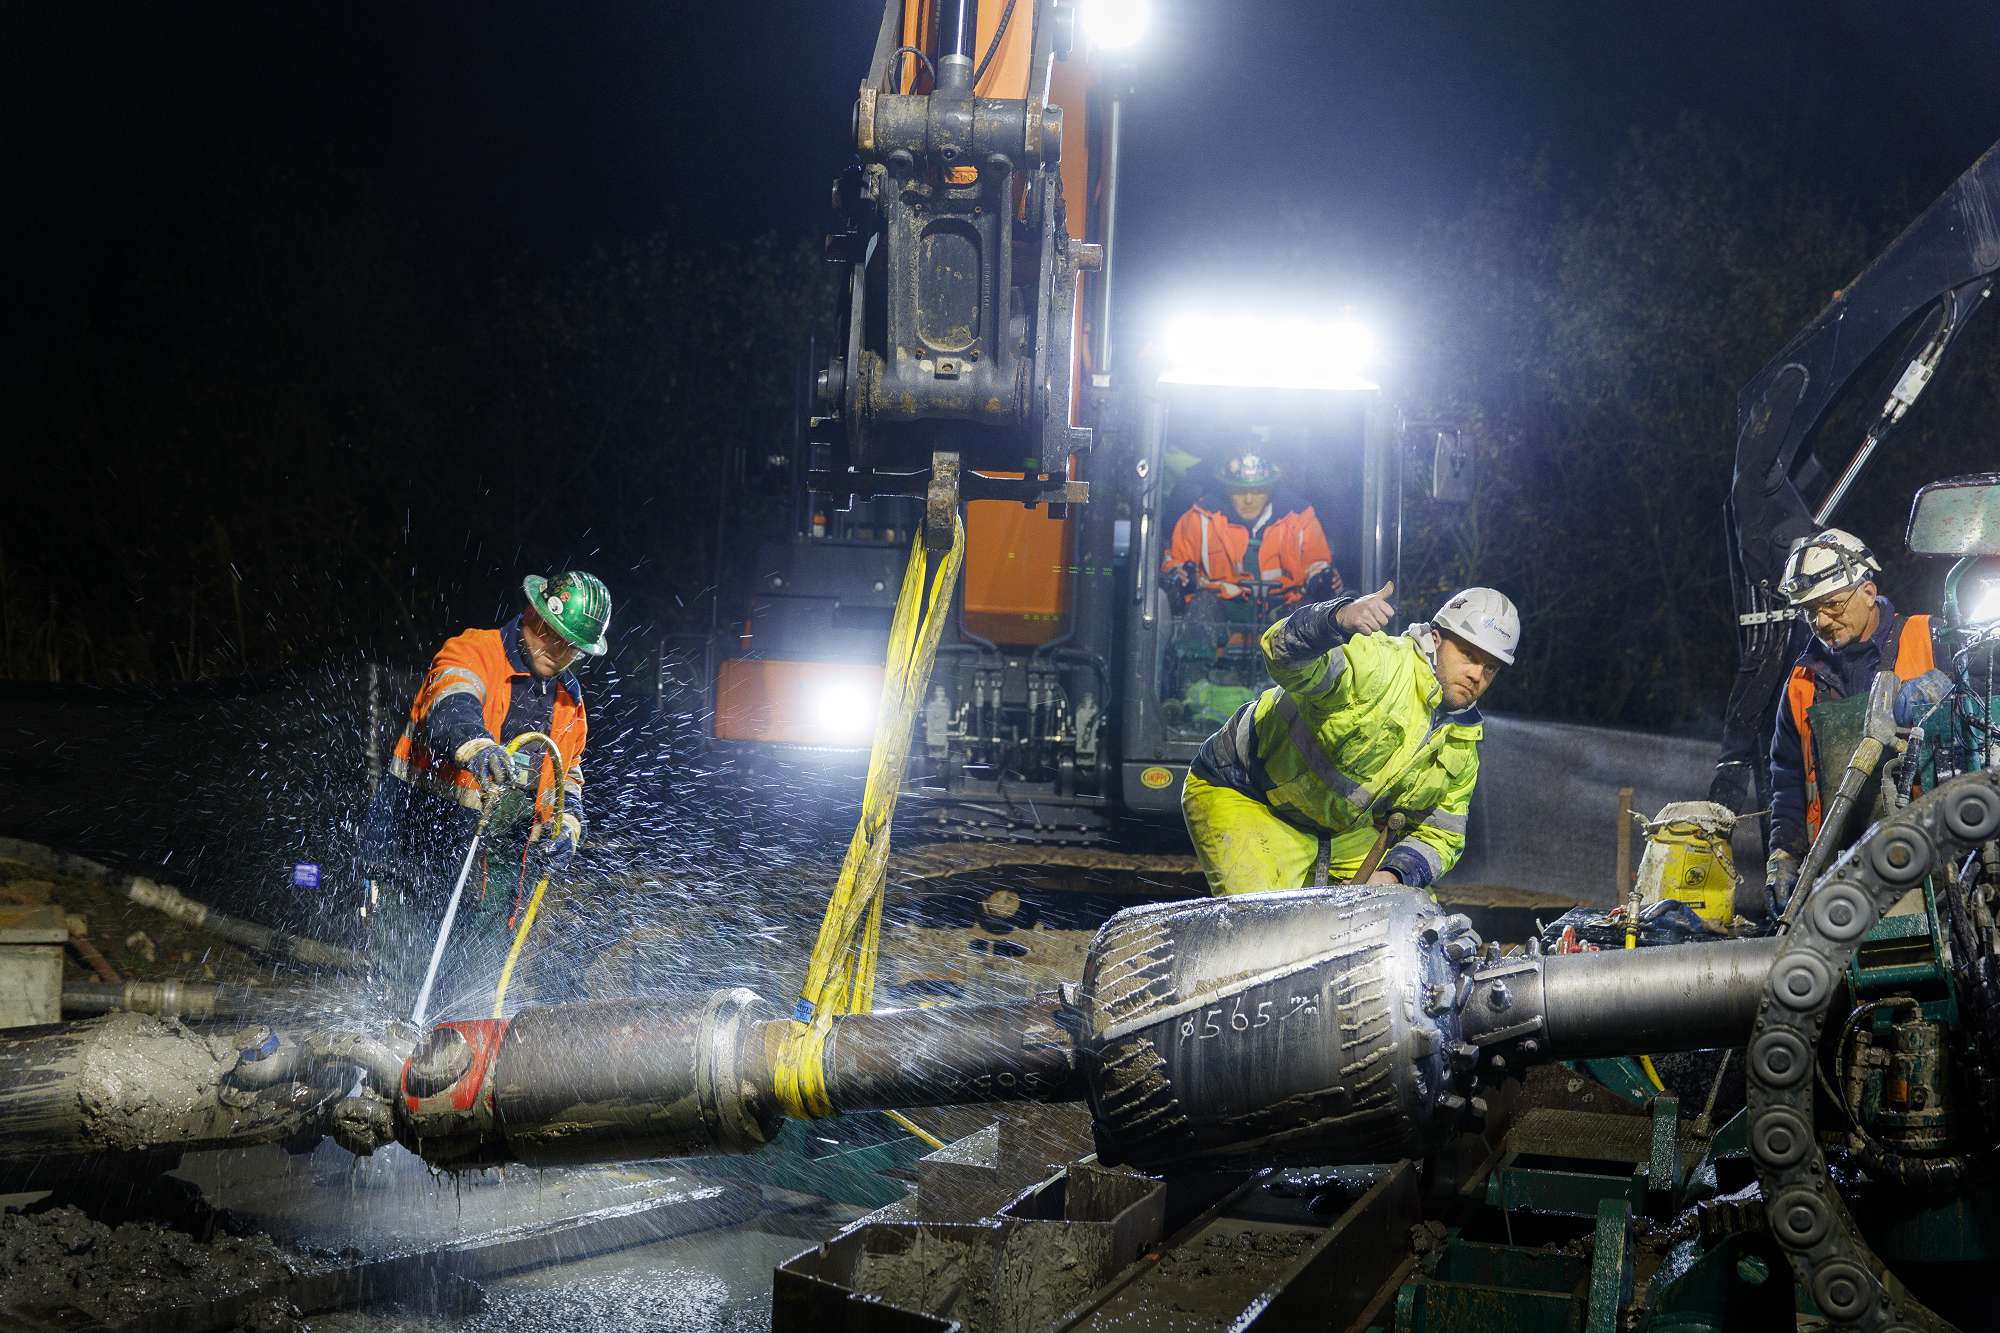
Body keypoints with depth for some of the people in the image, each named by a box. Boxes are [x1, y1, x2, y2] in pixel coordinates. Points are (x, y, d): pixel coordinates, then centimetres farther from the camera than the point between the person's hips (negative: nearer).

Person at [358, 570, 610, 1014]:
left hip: (489, 845, 6)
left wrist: (565, 827, -1)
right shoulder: (474, 653, -7)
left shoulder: (569, 704, 15)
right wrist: (476, 746, -52)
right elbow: (452, 703, -29)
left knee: (485, 960, -1)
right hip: (416, 823, -6)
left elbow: (567, 778, 22)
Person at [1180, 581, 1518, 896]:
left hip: (1345, 826, 8)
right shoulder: (1379, 662, -27)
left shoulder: (1460, 747, -1)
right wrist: (1339, 618, -66)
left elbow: (1440, 834, 4)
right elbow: (1287, 657, -45)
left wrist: (1394, 875, -17)